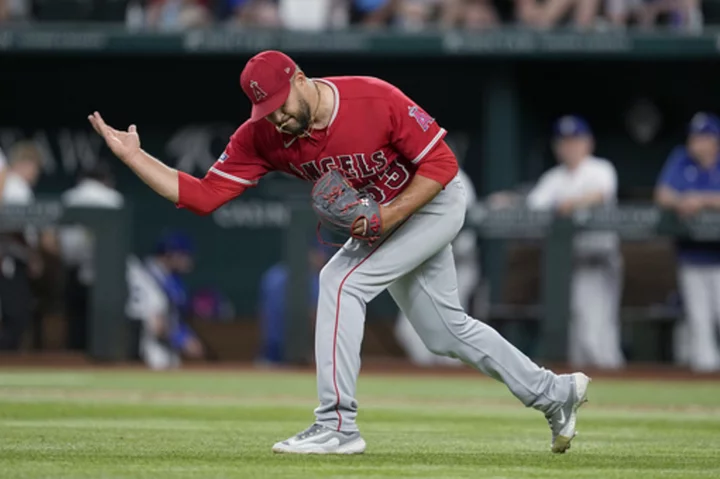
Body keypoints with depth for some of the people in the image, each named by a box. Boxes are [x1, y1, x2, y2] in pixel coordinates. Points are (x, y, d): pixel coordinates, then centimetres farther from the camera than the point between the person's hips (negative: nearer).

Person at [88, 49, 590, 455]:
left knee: (341, 279, -23)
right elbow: (202, 195, -21)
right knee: (445, 331, 14)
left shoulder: (376, 100, -32)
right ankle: (555, 392, 31)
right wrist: (133, 156, -31)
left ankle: (338, 425, -21)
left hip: (432, 203, -7)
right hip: (382, 218, 7)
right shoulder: (262, 136, -19)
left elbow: (442, 162, -24)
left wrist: (390, 215, -32)